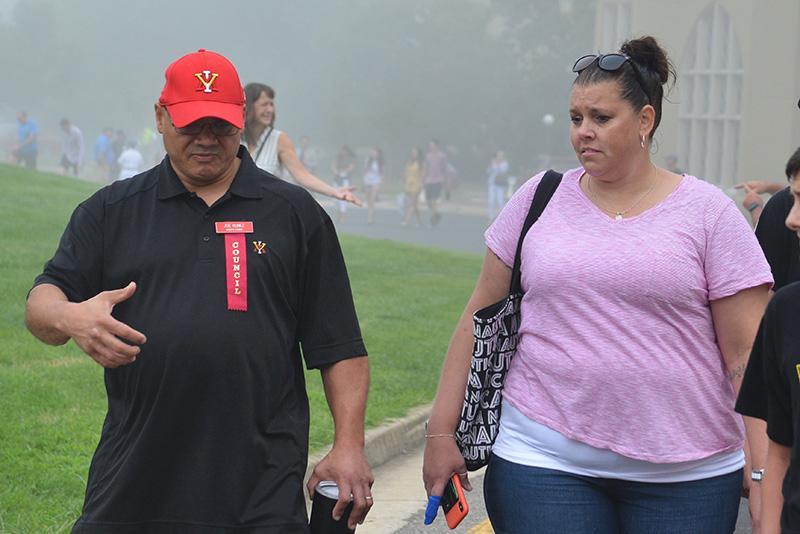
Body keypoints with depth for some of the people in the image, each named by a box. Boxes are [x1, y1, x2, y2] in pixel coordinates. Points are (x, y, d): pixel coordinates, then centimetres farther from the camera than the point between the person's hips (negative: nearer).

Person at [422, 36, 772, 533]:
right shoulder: (540, 198, 7)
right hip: (544, 464, 1)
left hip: (686, 475, -1)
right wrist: (442, 431, 6)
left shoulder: (708, 211, 0)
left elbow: (747, 353, -1)